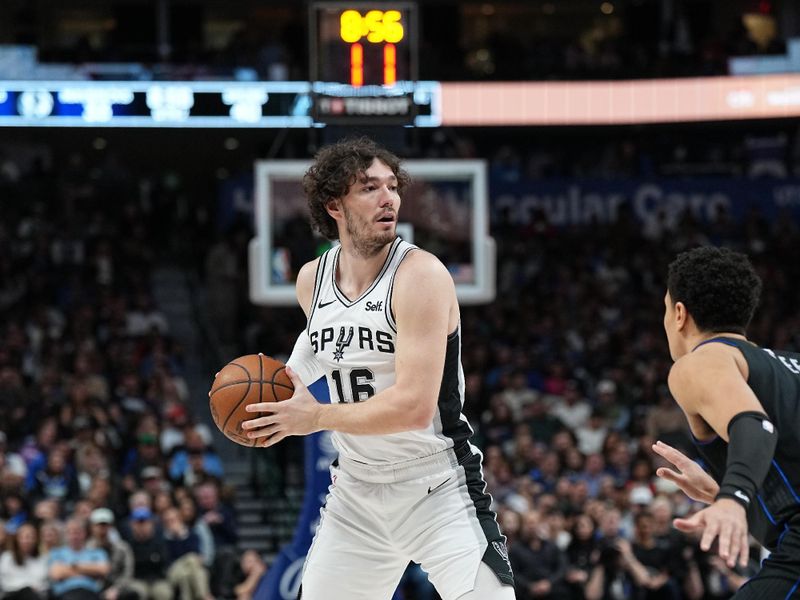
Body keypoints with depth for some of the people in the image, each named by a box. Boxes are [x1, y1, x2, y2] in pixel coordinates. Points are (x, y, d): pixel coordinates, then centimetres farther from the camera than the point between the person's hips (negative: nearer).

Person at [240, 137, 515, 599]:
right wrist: (289, 379, 9)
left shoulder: (421, 275, -19)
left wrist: (315, 417, -19)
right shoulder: (311, 281, 2)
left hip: (436, 490, -6)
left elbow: (414, 407, -27)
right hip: (357, 491, 6)